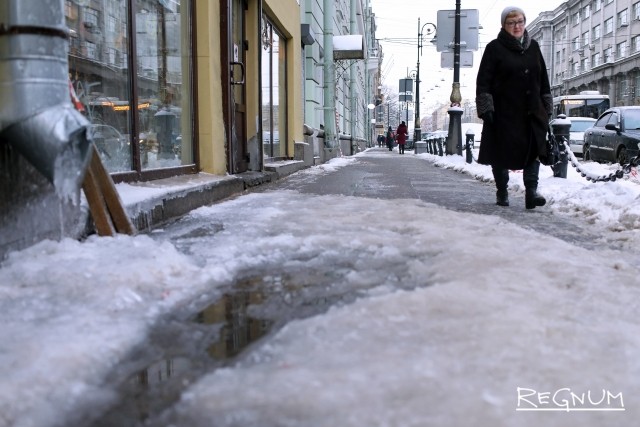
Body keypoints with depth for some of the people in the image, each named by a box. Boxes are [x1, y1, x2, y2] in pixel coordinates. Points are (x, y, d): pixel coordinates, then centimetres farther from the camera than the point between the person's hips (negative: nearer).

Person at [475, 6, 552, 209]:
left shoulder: (533, 46, 13)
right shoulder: (495, 48, -1)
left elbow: (543, 79, 17)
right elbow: (483, 81, -6)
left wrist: (547, 107, 14)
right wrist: (486, 108, -14)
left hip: (532, 112, 4)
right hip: (503, 112, -4)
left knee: (534, 150, -7)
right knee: (501, 154, 4)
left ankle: (531, 192, -8)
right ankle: (502, 193, 18)